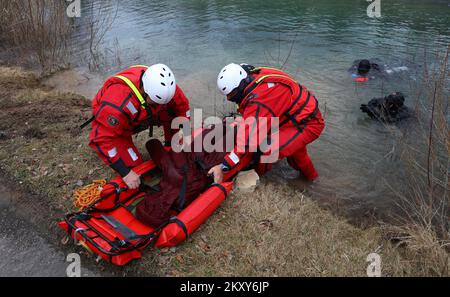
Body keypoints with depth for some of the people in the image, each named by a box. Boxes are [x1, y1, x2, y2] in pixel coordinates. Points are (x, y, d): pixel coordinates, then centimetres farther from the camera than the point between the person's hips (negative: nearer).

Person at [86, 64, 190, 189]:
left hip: (140, 116, 5)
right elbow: (104, 138, -39)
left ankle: (171, 146, 12)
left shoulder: (163, 86, -26)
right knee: (134, 165, -17)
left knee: (173, 113, -14)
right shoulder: (120, 101, -43)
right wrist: (125, 173, -37)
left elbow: (182, 106, -10)